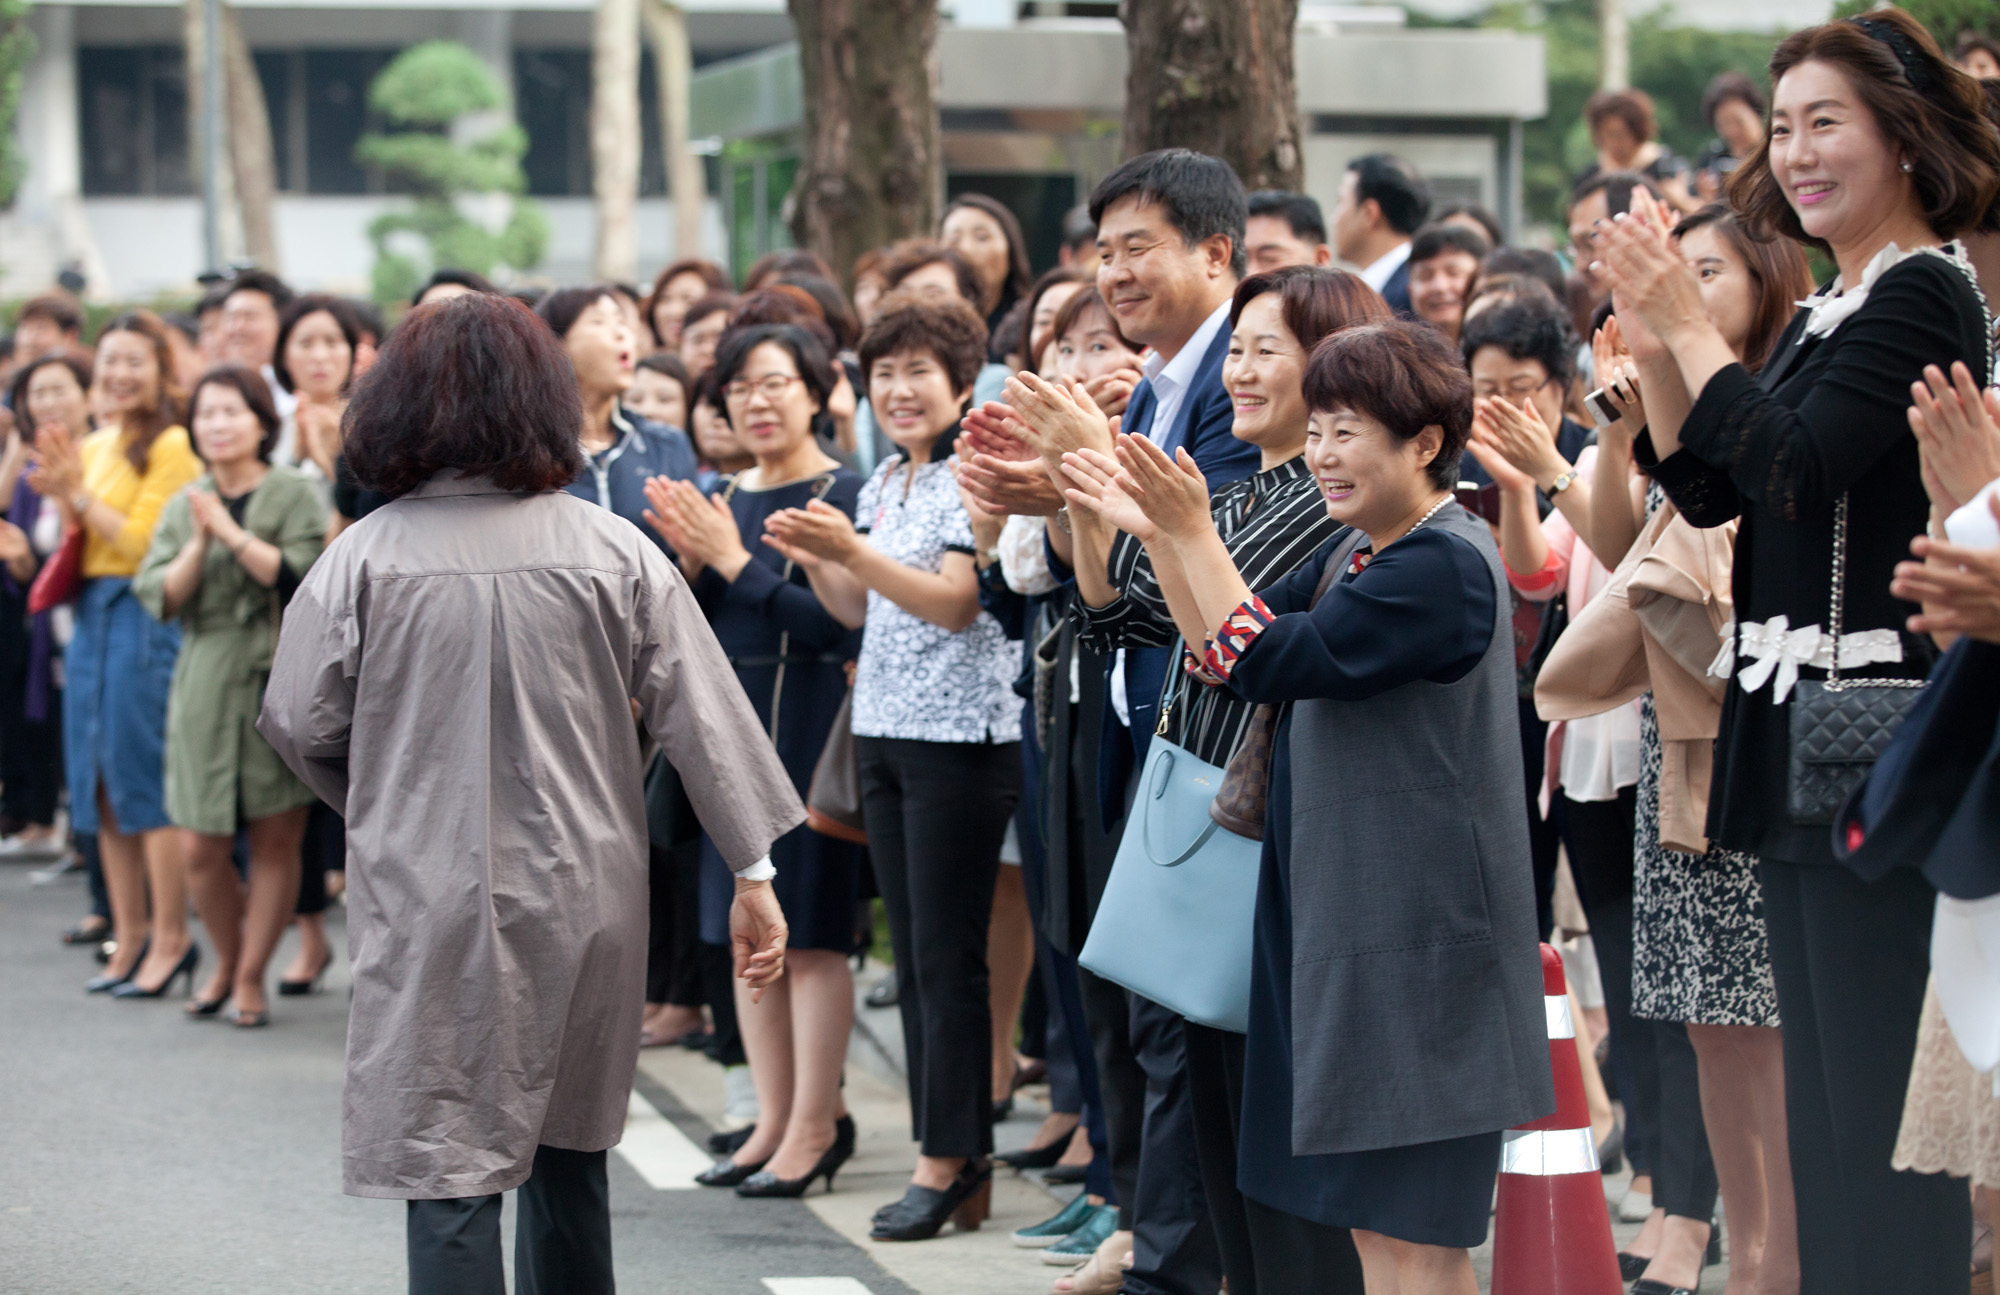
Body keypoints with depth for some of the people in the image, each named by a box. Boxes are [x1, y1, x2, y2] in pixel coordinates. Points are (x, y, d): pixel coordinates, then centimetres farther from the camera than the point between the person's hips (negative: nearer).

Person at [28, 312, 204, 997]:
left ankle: (171, 940, -1)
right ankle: (129, 936, 16)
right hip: (91, 617, 8)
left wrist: (78, 495, -12)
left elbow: (143, 542, -14)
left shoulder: (171, 446, -10)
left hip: (143, 620, -8)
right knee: (100, 785, 9)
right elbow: (77, 549, 15)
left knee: (145, 783, -7)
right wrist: (62, 497, -2)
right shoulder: (94, 445, 14)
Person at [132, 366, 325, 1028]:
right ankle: (227, 961, 23)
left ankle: (251, 976, 12)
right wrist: (199, 543, -13)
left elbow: (298, 577, -12)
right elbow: (161, 597, 1)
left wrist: (232, 533, -14)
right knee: (200, 848, 0)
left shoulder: (294, 495, 1)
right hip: (206, 684, 3)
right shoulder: (182, 507, 13)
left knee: (275, 841, -1)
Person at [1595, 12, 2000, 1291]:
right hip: (1804, 731, 10)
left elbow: (1794, 466, -22)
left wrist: (1692, 329, -14)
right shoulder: (1830, 309, 16)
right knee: (1824, 1084, 15)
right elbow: (1708, 490, 14)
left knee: (1879, 1087, -7)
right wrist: (1656, 348, 1)